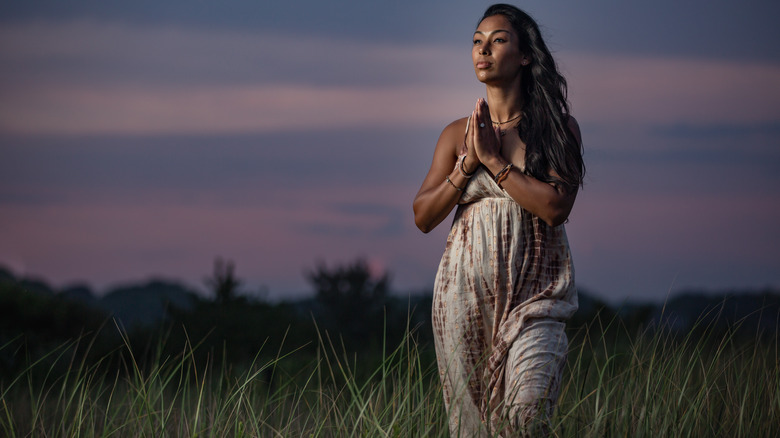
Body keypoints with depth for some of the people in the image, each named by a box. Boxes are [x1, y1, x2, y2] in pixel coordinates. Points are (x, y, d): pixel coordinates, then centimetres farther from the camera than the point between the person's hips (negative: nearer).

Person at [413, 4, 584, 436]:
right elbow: (423, 216, 7)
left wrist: (494, 160, -10)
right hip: (467, 288, 3)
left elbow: (555, 207, -12)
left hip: (534, 289, -3)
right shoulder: (457, 134, 10)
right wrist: (467, 165, -5)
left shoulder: (558, 129, 1)